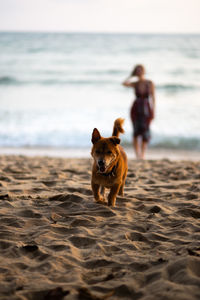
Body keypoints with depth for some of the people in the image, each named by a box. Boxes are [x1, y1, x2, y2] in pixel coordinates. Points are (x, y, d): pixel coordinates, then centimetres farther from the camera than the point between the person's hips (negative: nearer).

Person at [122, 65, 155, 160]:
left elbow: (153, 97, 1)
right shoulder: (135, 84, 4)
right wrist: (132, 75, -3)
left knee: (145, 131, -5)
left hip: (146, 109, -1)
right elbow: (124, 83, -16)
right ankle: (137, 155, -5)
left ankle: (142, 155, 6)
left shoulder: (150, 83, -1)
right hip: (136, 109, 1)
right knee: (136, 131, -7)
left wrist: (153, 111, -3)